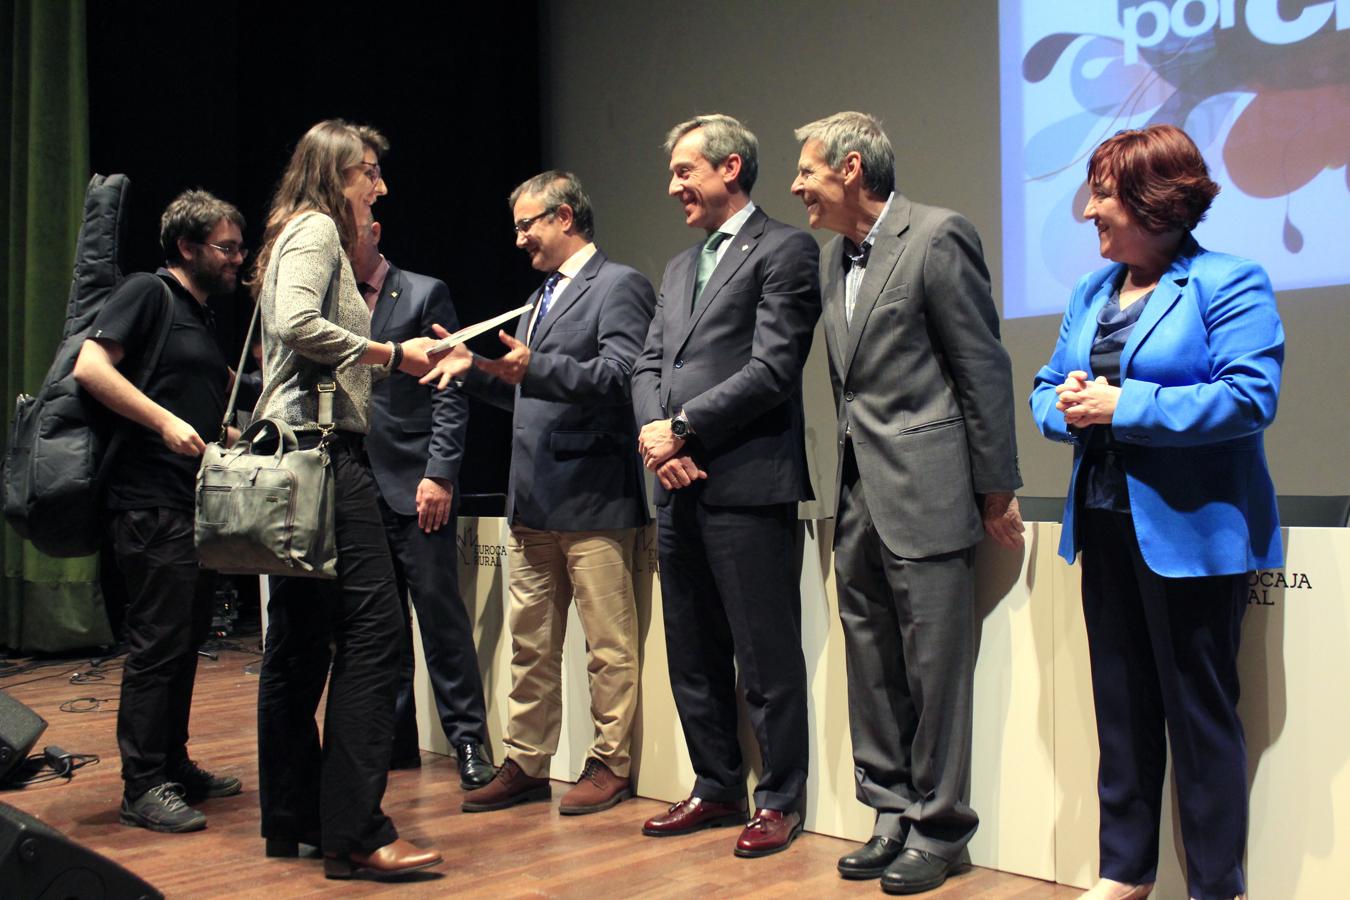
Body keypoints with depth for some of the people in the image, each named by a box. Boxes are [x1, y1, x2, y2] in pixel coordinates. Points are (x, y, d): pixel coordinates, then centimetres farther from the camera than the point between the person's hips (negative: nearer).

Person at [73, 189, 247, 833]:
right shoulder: (149, 293, -4)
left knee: (186, 641, 13)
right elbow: (91, 367, -16)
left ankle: (174, 767, 23)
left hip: (197, 503, 9)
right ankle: (143, 786, 1)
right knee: (158, 643, -7)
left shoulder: (202, 318, 22)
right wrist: (164, 422, -21)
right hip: (151, 504, -9)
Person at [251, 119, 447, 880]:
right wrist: (387, 353, -13)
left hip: (297, 454, 11)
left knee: (301, 638, 12)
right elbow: (298, 323, -21)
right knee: (373, 627, -13)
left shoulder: (307, 233, 25)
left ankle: (292, 819, 20)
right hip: (323, 448, -11)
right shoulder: (317, 227, -4)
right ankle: (356, 832, -11)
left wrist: (398, 356, 17)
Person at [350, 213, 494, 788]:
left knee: (438, 608, -5)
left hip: (415, 482, -4)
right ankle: (395, 740, 19)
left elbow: (450, 395, -3)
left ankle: (468, 739, 4)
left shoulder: (424, 294, 3)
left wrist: (439, 474, -11)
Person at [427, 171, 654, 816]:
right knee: (530, 643, 13)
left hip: (592, 496, -9)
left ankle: (611, 764, 13)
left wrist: (534, 366, -29)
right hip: (533, 499, 9)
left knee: (608, 643, 2)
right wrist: (474, 369, 12)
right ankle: (525, 763, 22)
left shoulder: (618, 285, -5)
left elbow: (620, 374, -19)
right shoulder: (541, 297, 22)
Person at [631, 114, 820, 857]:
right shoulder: (680, 266, 22)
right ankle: (716, 788, 26)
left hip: (747, 484, -8)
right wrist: (658, 439, -4)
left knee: (766, 656, 0)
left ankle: (780, 799, 13)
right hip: (679, 488, 8)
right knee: (692, 656, 13)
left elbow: (772, 368, -12)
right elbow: (649, 365, 16)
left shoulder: (784, 250, -3)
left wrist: (682, 428, -12)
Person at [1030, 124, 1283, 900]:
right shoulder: (1091, 292, 12)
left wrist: (1123, 408, -21)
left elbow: (1250, 396, -20)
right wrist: (1065, 404, -9)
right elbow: (1048, 387, 15)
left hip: (1190, 534, -7)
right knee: (1121, 707, 15)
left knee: (1200, 712, 3)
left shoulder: (1228, 283, -9)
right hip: (1107, 527, 7)